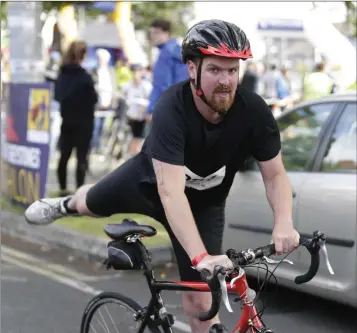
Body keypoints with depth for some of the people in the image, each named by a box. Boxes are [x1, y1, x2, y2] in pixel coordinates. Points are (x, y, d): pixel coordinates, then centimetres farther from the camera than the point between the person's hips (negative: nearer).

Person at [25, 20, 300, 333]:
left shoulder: (255, 111, -32)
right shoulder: (172, 108, -41)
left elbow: (275, 175, -22)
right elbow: (170, 192, -48)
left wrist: (284, 223, -43)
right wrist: (200, 256, -58)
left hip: (204, 203, 0)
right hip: (151, 180, 0)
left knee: (200, 302, -6)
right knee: (92, 204, 30)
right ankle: (67, 205, 69)